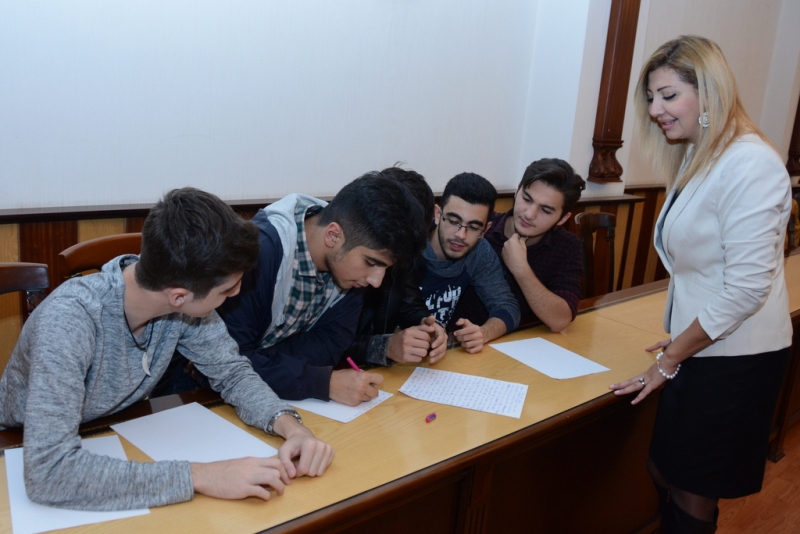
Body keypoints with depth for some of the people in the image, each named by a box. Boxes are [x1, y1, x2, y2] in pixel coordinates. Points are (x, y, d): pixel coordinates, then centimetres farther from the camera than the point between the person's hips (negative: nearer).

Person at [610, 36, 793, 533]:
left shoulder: (750, 165, -19)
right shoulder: (696, 158, 9)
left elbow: (747, 286, -22)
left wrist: (673, 357, -13)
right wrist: (677, 339, 8)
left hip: (734, 358, -8)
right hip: (697, 347, 8)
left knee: (691, 491, 9)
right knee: (666, 472, 18)